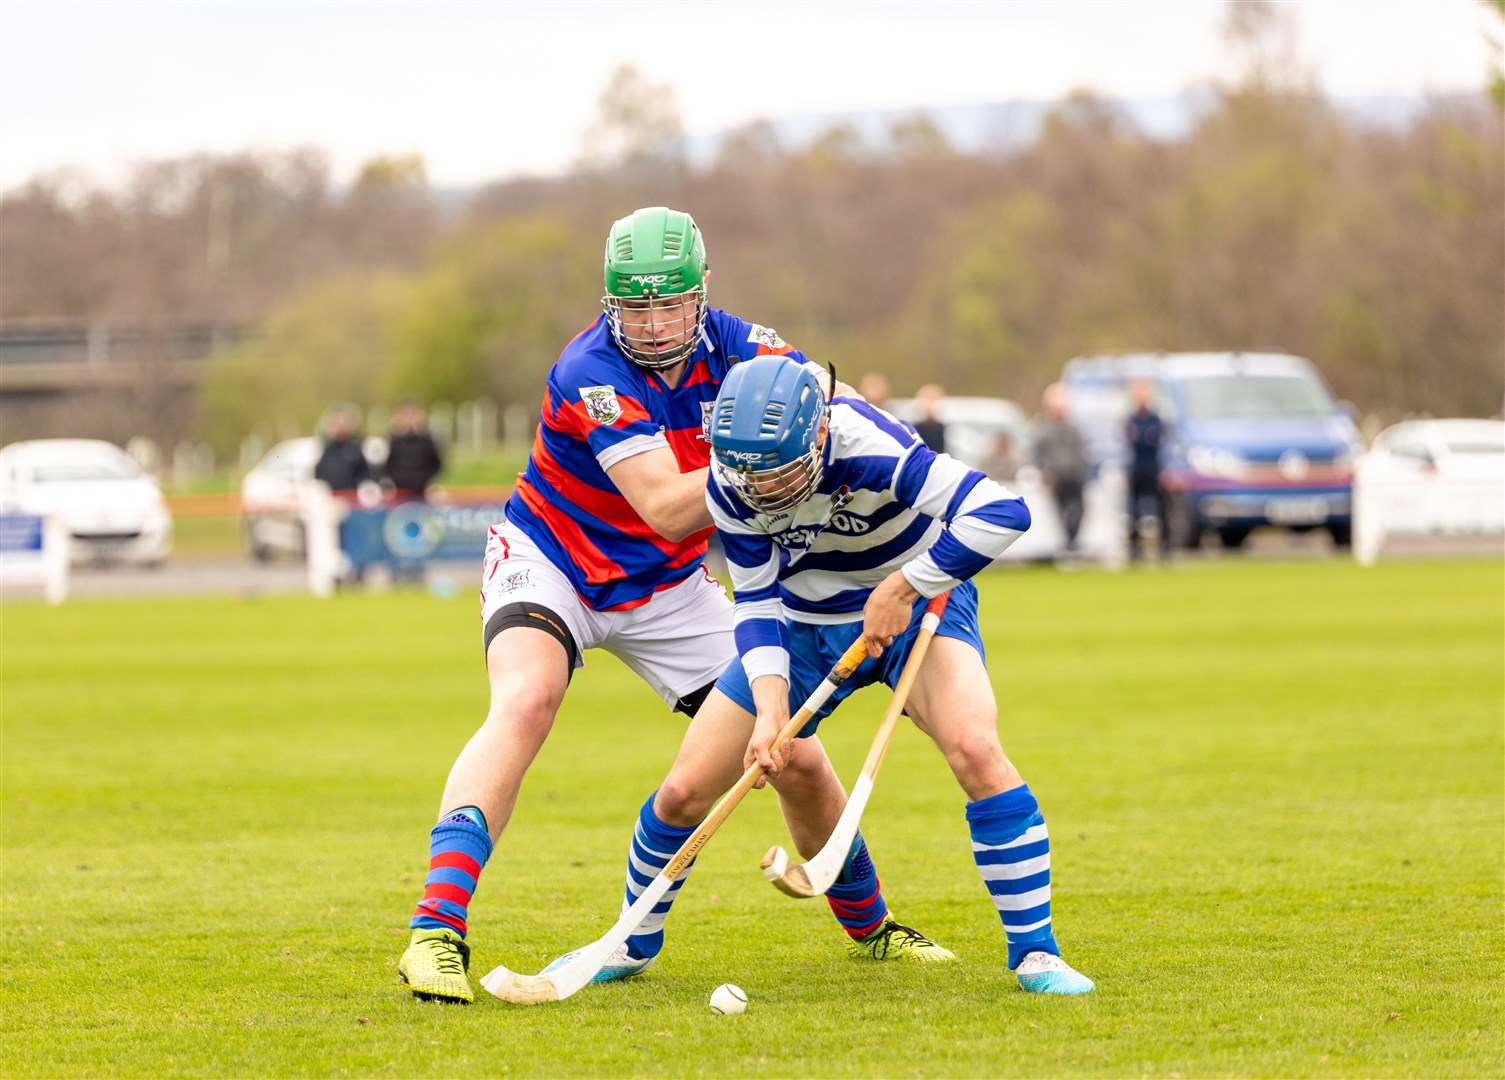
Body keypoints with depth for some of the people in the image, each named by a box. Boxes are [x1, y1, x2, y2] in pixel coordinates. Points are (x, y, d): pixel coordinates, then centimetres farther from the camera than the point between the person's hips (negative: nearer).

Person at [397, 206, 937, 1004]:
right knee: (526, 701, -35)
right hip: (551, 565, -5)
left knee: (798, 765, 0)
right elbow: (668, 509, -34)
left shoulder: (730, 347, -12)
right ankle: (437, 930, -40)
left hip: (665, 586, 5)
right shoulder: (591, 374, -28)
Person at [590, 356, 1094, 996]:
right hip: (805, 625, 4)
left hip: (914, 605, -4)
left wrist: (900, 590, -34)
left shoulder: (865, 445, -36)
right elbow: (758, 603, -12)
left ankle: (1033, 953, -20)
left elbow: (1002, 511, -41)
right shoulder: (730, 484, -20)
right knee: (684, 794, -2)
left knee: (974, 748, -32)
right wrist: (771, 704, -28)